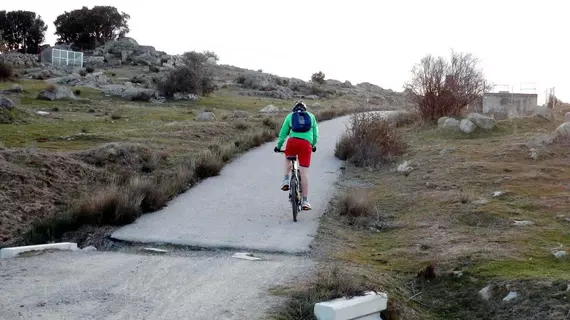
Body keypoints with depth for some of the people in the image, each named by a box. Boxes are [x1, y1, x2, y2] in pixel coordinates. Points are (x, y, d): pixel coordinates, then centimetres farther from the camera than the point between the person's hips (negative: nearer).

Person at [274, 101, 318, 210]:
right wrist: (314, 145, 42)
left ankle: (286, 181, 13)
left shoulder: (290, 116, 20)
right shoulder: (311, 116, 23)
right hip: (306, 143, 0)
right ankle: (305, 201, 1)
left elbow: (283, 133, 20)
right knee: (304, 172, 1)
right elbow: (315, 134, 26)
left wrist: (278, 146, 31)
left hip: (293, 141, 0)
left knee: (287, 159, 34)